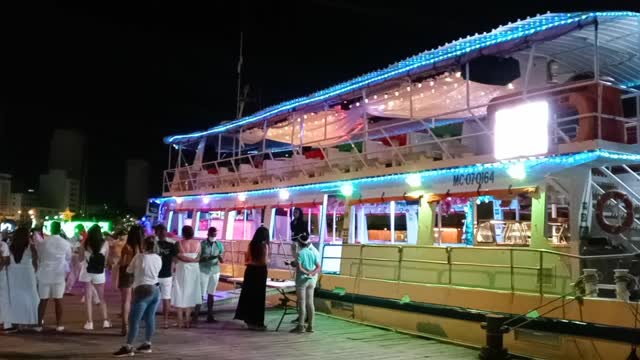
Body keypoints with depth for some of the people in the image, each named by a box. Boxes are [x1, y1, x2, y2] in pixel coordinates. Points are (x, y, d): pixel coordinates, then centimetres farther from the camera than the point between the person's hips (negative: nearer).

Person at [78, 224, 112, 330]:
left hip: (86, 272, 0)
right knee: (101, 297, 14)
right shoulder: (105, 244, -4)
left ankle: (89, 322, 2)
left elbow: (81, 259, 7)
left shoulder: (85, 244, -3)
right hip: (99, 273, 1)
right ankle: (105, 320, 9)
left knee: (88, 297, 5)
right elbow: (106, 259, 3)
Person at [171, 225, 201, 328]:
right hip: (194, 270, 3)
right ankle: (187, 320, 13)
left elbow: (178, 257, -12)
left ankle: (180, 321, 3)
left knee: (180, 295, 4)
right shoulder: (197, 243, -3)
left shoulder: (179, 243, -12)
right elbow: (198, 258, 0)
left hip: (182, 270, -3)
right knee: (190, 295, 11)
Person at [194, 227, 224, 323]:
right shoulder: (202, 244, -5)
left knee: (211, 294, 7)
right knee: (201, 293, -6)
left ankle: (210, 316, 12)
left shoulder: (219, 245, 4)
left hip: (215, 271, 3)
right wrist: (208, 258, -22)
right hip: (204, 271, -3)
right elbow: (198, 258, -5)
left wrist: (220, 258, -19)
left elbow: (222, 259, 4)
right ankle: (196, 314, 1)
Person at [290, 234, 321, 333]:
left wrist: (306, 273, -9)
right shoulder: (314, 252, 7)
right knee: (310, 303, 8)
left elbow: (299, 268, -18)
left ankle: (300, 326, 0)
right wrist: (312, 273, -11)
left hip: (302, 279, -5)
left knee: (302, 303, -2)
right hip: (311, 280, 5)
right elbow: (318, 267, 1)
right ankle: (310, 326, 11)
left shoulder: (300, 253, -9)